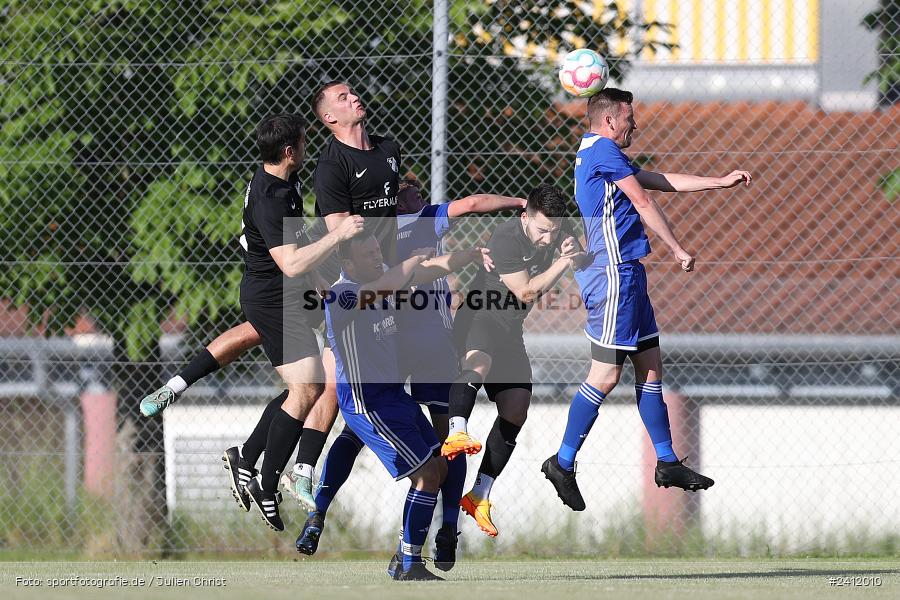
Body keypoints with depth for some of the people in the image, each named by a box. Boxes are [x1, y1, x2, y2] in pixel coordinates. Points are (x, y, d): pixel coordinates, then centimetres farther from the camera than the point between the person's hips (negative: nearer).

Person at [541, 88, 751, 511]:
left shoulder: (596, 154, 20)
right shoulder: (603, 150, -11)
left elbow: (662, 181, 24)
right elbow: (643, 202, -11)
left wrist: (723, 181, 23)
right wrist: (679, 250, -6)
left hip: (626, 274, 11)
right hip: (614, 274, -11)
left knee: (650, 365, 11)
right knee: (606, 375, -8)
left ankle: (667, 463, 14)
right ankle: (563, 463, -4)